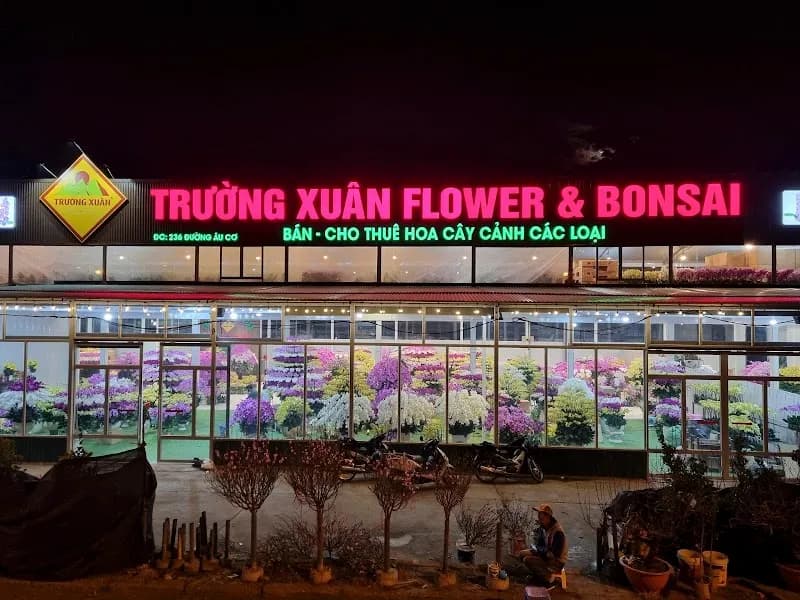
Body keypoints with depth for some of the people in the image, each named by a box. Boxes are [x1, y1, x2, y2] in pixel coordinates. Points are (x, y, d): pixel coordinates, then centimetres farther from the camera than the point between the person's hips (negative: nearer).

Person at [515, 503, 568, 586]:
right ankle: (537, 575, 6)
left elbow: (554, 554, -26)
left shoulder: (557, 532, -27)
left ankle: (548, 577, -9)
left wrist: (538, 550, -18)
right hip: (547, 554, 9)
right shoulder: (544, 527, -1)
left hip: (556, 563, -9)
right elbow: (539, 544, 12)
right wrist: (536, 548, -10)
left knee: (527, 560, -21)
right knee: (522, 554, 2)